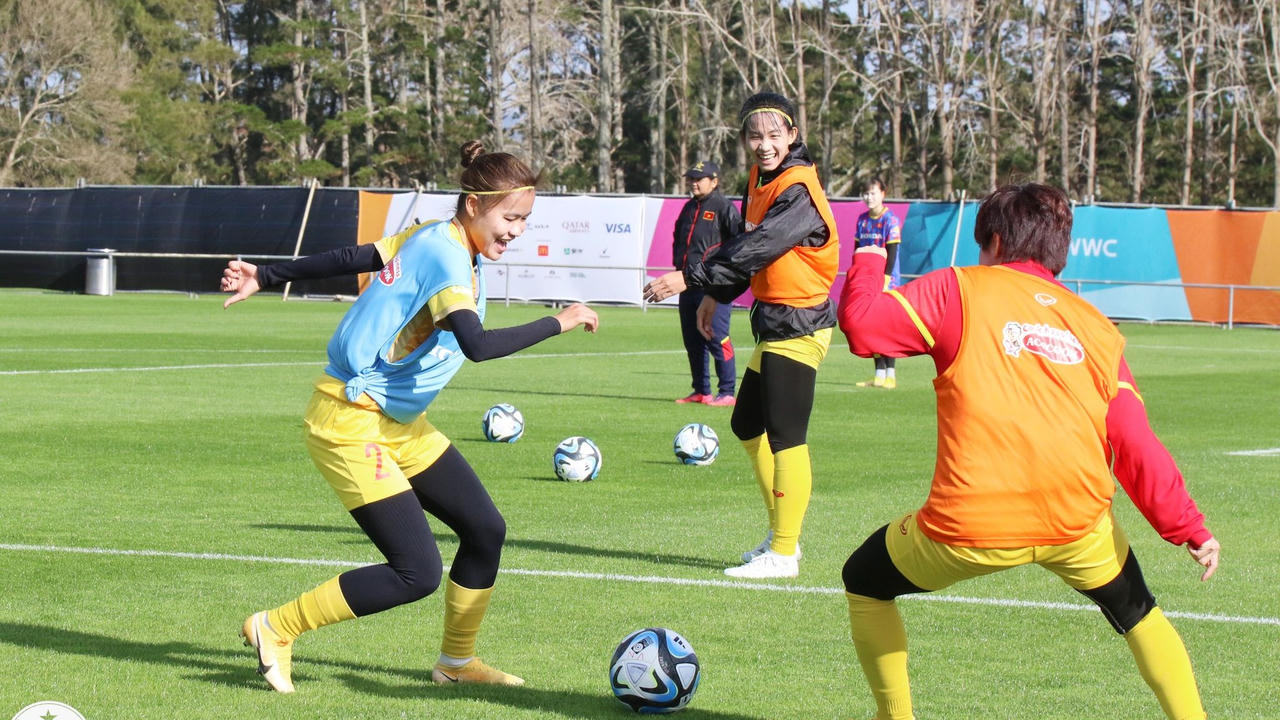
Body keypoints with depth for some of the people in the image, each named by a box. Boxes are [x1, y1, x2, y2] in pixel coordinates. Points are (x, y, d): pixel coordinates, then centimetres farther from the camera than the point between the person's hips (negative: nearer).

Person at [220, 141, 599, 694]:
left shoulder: (430, 237, 6)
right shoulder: (447, 257, -23)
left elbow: (348, 259, 12)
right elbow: (478, 344, -36)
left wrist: (267, 277, 19)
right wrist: (559, 322, -28)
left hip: (397, 422, 10)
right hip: (350, 424, -10)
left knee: (485, 528, 8)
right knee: (416, 574, -14)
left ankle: (456, 661, 26)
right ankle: (274, 630, 0)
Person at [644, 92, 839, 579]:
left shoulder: (798, 191, -19)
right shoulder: (759, 180, 9)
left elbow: (756, 249, -26)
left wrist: (689, 279, -28)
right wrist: (717, 296, 22)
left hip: (798, 326, -10)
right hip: (772, 322, 10)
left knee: (785, 437, -9)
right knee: (747, 426, 18)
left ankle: (783, 554, -4)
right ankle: (780, 535, 26)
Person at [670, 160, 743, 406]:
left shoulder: (724, 207, -7)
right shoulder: (689, 208, 18)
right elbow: (677, 237, 30)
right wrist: (678, 264, 18)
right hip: (689, 282, 8)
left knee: (716, 339, -10)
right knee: (692, 340, 11)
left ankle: (727, 392, -6)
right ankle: (701, 391, 19)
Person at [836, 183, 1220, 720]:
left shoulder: (960, 290, 7)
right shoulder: (1095, 327, 17)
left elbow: (862, 324, 0)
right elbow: (1136, 445, 10)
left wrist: (869, 254, 19)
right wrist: (1189, 529, 11)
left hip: (969, 530, -3)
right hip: (1077, 524, 3)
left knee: (864, 584, 24)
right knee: (1136, 611, 30)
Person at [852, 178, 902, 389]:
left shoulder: (891, 220, -7)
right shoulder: (862, 219, 12)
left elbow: (892, 253, -11)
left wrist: (885, 278, -17)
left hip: (886, 280, -6)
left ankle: (890, 374, -4)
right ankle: (879, 374, 10)